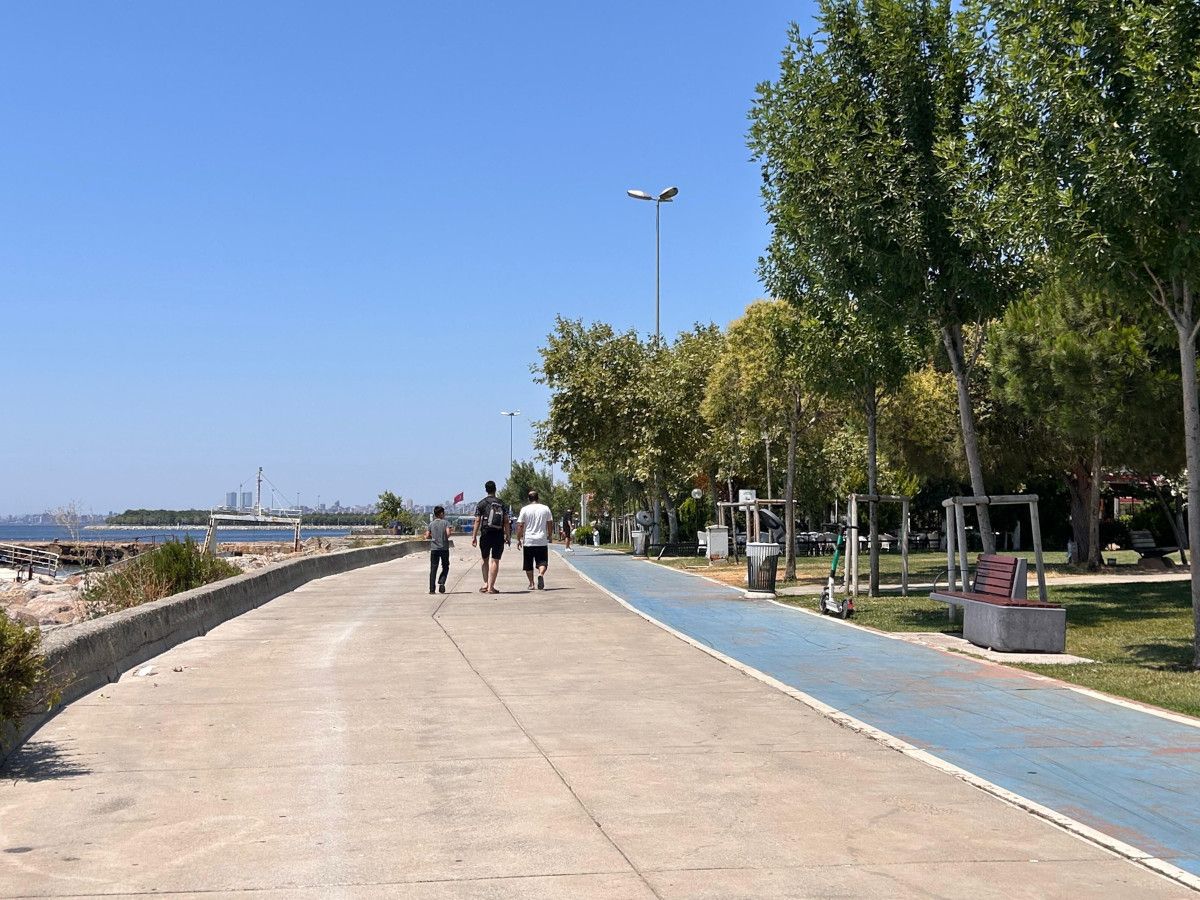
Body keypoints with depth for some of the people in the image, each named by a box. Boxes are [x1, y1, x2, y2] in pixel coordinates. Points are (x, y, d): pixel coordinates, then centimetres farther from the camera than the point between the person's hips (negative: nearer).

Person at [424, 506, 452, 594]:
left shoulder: (431, 524, 6)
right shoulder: (445, 522, -3)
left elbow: (427, 537, 3)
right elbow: (448, 533, -16)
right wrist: (451, 533, 5)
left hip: (434, 548, 2)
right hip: (444, 548, -2)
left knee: (433, 569, 3)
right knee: (445, 567, 12)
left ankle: (432, 589, -2)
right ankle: (441, 583, -10)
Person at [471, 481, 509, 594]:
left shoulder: (482, 503, 2)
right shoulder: (502, 503, 6)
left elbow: (477, 521, -3)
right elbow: (506, 521, 2)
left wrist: (474, 536, 0)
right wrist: (507, 536, 6)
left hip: (486, 534, 0)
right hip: (499, 535, 0)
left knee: (485, 560, 15)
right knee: (495, 561, 0)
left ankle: (486, 583, 8)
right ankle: (491, 587, -3)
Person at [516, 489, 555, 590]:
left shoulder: (525, 509, -3)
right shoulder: (545, 508, 3)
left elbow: (520, 526, -5)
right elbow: (550, 524, 6)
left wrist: (518, 539, 2)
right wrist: (550, 536, 19)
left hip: (528, 541, -1)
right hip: (542, 541, 1)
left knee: (528, 564, 10)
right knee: (542, 562, 3)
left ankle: (531, 583, 11)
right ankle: (541, 574, -25)